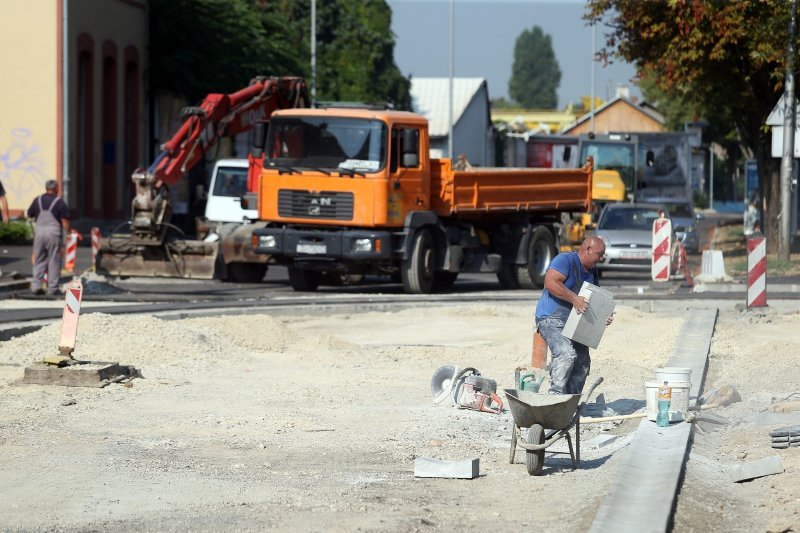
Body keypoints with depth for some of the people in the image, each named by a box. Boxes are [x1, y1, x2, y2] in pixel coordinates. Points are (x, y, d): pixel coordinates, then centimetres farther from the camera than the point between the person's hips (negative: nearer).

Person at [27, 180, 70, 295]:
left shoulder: (37, 200, 6)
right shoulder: (60, 202, -4)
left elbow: (29, 215, 12)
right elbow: (65, 220, -8)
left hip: (39, 230, 3)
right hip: (54, 232, -3)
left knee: (39, 260, 11)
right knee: (54, 261, 2)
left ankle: (36, 285, 4)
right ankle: (53, 288, 2)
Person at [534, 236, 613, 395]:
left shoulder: (592, 271, 16)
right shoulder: (565, 260, -12)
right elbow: (550, 282, -26)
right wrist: (574, 299, -34)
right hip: (551, 318, -9)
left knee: (582, 363, 7)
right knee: (566, 353, -29)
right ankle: (556, 394, -30)